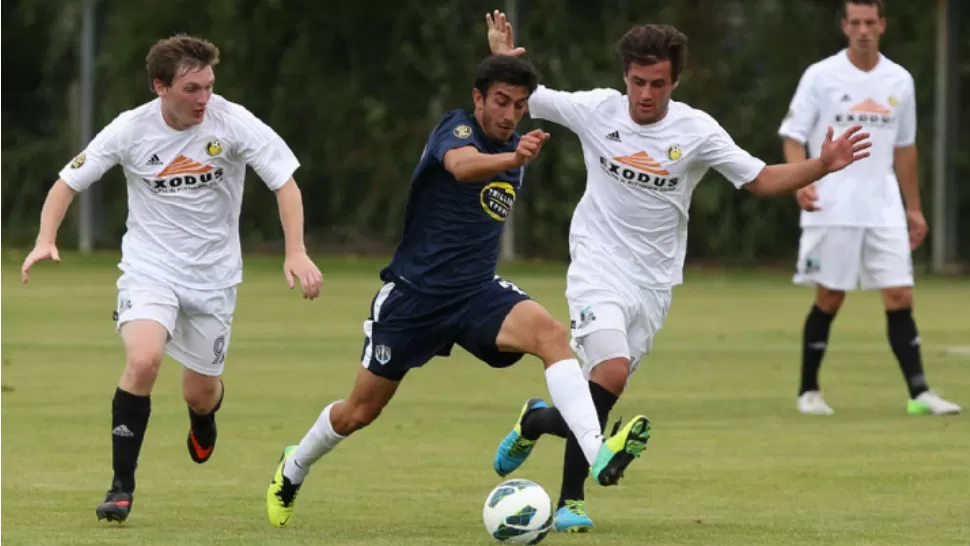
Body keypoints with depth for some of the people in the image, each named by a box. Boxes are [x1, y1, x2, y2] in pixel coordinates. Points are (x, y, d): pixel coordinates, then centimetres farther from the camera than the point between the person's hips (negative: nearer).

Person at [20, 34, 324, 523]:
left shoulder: (233, 123, -15)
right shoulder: (130, 130, -13)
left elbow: (284, 181, -10)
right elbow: (69, 182, -2)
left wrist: (296, 253, -21)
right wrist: (46, 240, -18)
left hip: (212, 275, 1)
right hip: (149, 267, -1)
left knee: (200, 393, 7)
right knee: (143, 360, -27)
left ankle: (205, 411, 50)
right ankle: (122, 486, -15)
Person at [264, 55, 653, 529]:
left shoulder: (511, 148, 7)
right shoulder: (456, 128, -14)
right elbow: (463, 165, -41)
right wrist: (514, 159, -59)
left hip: (477, 293, 4)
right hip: (413, 293, -4)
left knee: (550, 334, -27)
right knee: (360, 411, 9)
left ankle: (598, 455, -43)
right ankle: (292, 470, 40)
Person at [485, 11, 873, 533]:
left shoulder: (697, 132, -6)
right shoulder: (597, 110, -6)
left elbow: (762, 180, -2)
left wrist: (822, 165, -16)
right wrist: (502, 60, -15)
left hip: (653, 284, 3)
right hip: (598, 269, -3)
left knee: (598, 400, 6)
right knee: (612, 371, -26)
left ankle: (535, 422, 39)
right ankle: (571, 500, -13)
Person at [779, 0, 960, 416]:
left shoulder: (899, 81, 9)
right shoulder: (820, 77, -3)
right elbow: (793, 136, -3)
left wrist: (914, 208, 17)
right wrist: (801, 181, -21)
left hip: (883, 210, 3)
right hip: (832, 209, -3)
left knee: (900, 297, -4)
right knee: (829, 300, 0)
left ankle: (918, 393, -4)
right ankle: (809, 391, 14)